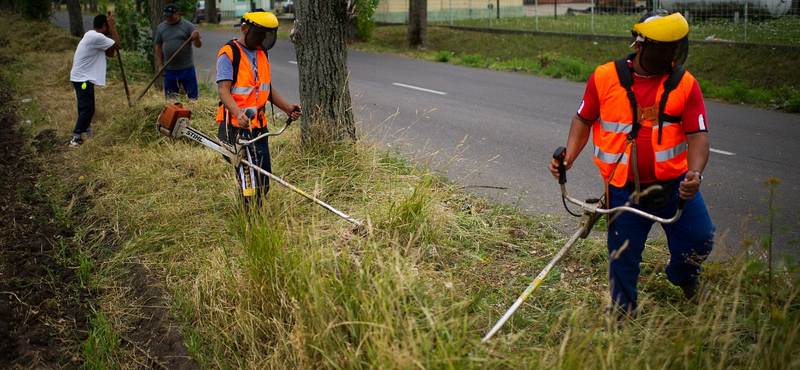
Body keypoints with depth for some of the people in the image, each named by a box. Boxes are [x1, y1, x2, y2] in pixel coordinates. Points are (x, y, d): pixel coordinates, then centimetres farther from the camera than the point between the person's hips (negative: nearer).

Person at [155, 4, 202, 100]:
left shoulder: (187, 26, -1)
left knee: (192, 96, 0)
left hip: (187, 68, -3)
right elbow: (158, 47, 13)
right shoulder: (161, 27, 9)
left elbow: (198, 45, -6)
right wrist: (160, 65, 9)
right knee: (169, 97, 8)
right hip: (169, 69, 3)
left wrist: (196, 38, -29)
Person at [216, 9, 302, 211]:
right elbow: (224, 90, -19)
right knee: (249, 179, -12)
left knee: (263, 182, 12)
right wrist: (238, 112, -37)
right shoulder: (229, 54, -10)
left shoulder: (262, 53, 15)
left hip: (259, 124, 8)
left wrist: (287, 108, 14)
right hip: (238, 125, -8)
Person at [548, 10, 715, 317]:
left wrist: (695, 173, -27)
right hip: (625, 190, -1)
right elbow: (584, 120, 6)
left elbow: (698, 134, -9)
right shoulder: (604, 78, -5)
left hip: (675, 185, 1)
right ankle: (623, 314, 32)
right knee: (623, 257, 7)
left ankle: (682, 276, 42)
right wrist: (568, 157, -7)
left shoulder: (685, 84, -4)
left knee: (700, 240, 4)